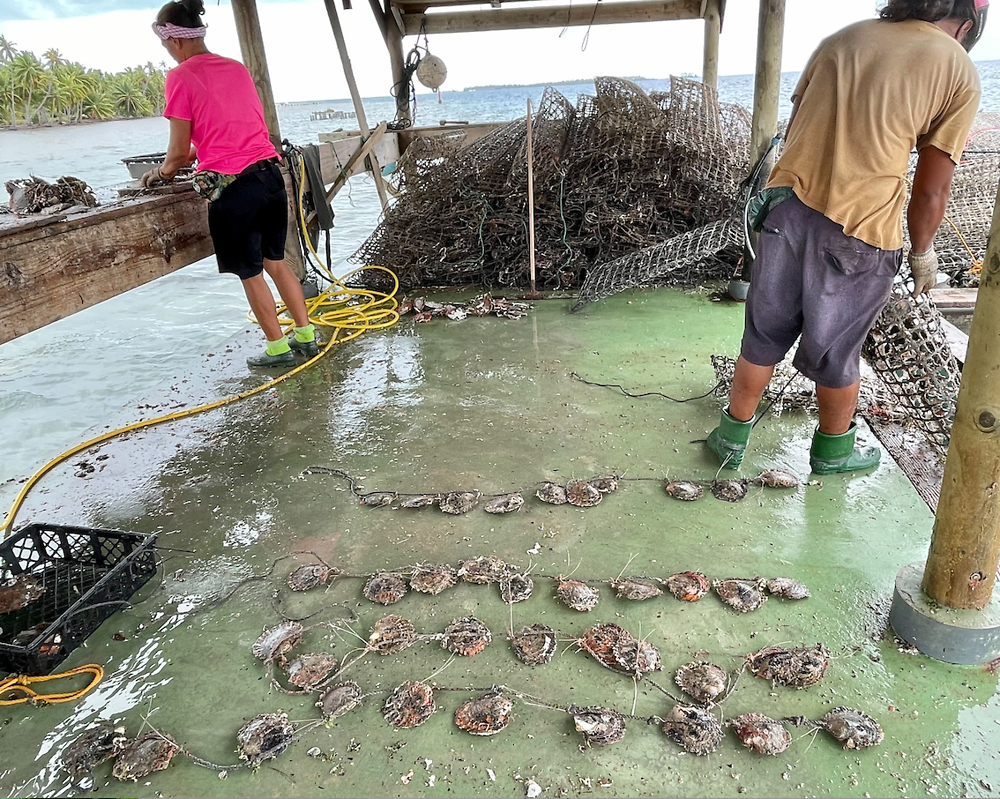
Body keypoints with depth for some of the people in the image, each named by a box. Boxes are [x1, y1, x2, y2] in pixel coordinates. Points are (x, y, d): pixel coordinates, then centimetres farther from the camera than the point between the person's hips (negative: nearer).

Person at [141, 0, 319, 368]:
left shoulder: (180, 77, -5)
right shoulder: (237, 68, 14)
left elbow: (180, 151, -4)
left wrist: (164, 170, 17)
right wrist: (186, 159, 28)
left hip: (232, 188, -6)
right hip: (269, 176, 6)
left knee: (250, 272, 8)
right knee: (276, 262, 18)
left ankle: (278, 348, 16)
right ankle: (306, 335, 23)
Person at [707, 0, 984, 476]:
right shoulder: (959, 74, -1)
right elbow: (931, 191, -2)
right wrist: (922, 251, 15)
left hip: (787, 208, 4)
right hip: (860, 231, -3)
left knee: (764, 334, 16)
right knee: (835, 351, 13)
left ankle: (732, 439, 29)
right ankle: (833, 451, 36)